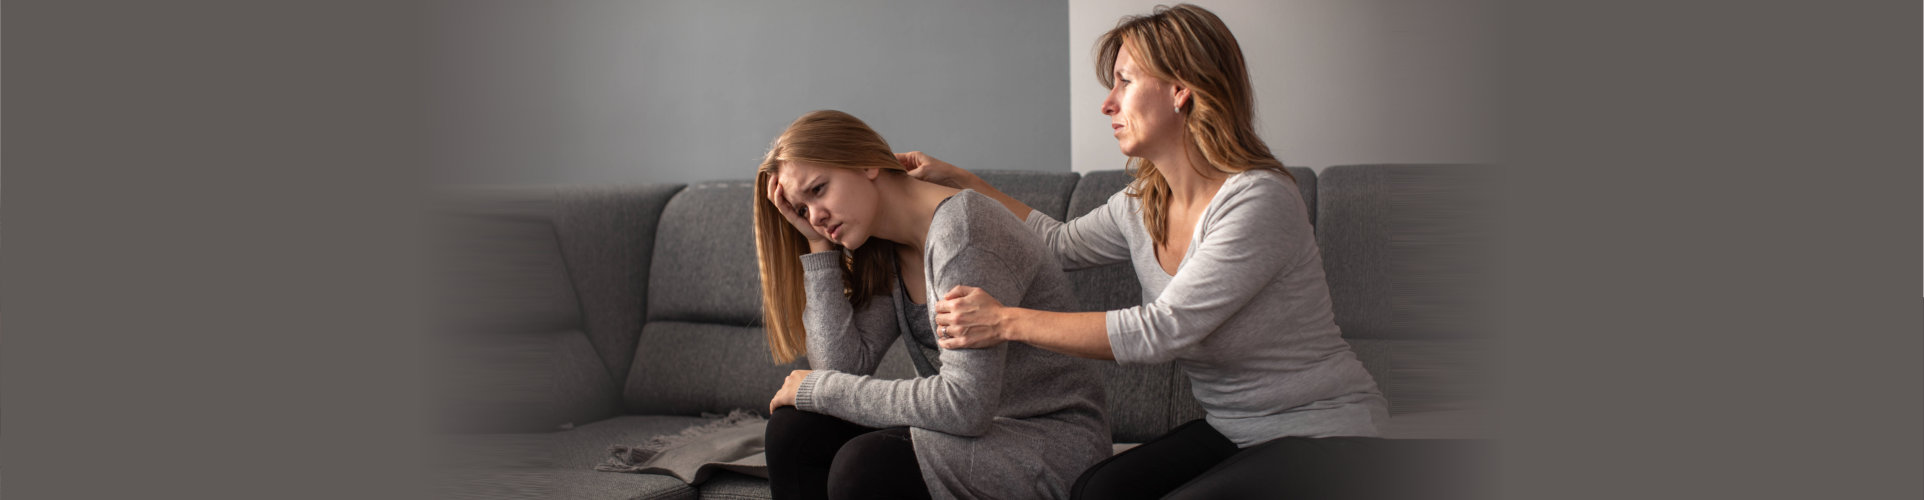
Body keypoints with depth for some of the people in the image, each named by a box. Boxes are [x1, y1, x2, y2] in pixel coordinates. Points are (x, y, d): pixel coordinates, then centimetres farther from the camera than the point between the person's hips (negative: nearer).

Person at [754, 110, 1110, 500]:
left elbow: (966, 405, -27)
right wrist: (818, 244, -4)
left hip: (1055, 442, -8)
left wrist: (819, 389, -16)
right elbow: (845, 364, -5)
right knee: (794, 428, -6)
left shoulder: (962, 228, -20)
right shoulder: (885, 255, 8)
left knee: (866, 464, -28)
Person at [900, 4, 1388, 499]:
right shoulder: (1142, 205, 2)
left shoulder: (1260, 200, -22)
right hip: (1231, 430, 6)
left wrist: (1008, 322, -22)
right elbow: (1059, 243, 23)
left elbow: (1163, 329, -26)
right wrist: (956, 179, 19)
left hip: (1325, 436, -6)